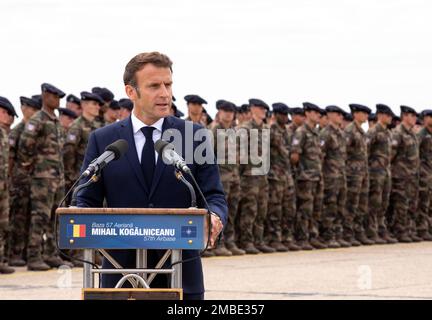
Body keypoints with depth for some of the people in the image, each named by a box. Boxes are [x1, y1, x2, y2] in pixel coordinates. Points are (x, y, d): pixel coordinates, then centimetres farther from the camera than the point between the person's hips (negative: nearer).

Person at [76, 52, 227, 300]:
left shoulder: (194, 136, 5)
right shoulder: (102, 140, 6)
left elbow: (214, 196, 2)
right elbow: (87, 200, 5)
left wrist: (214, 217, -21)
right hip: (121, 275, 0)